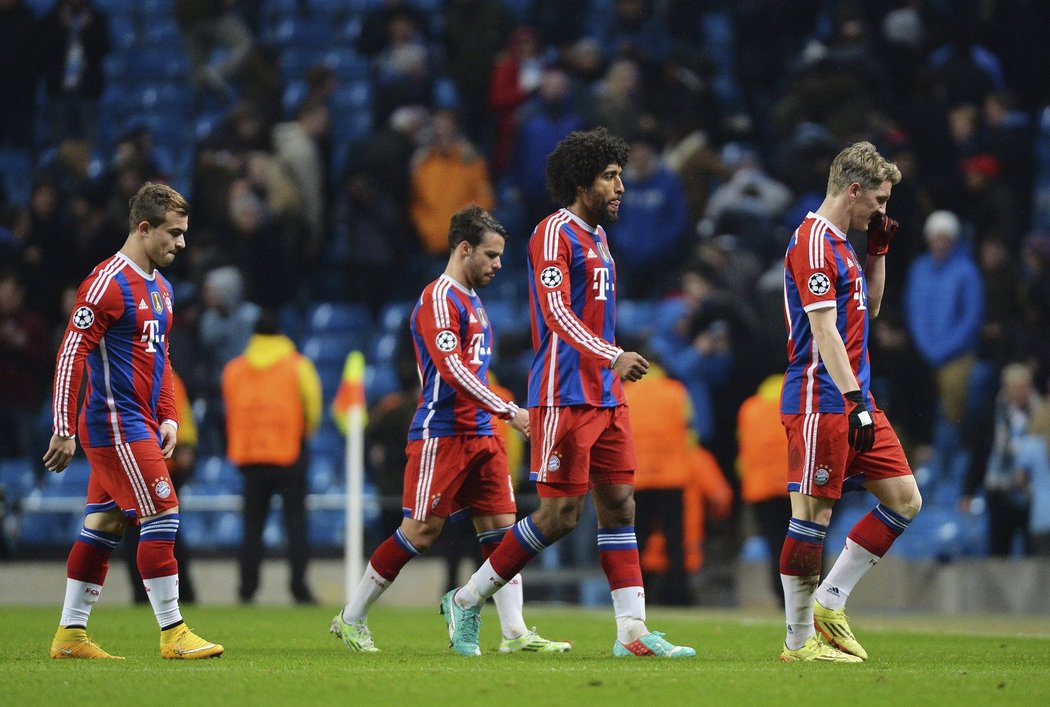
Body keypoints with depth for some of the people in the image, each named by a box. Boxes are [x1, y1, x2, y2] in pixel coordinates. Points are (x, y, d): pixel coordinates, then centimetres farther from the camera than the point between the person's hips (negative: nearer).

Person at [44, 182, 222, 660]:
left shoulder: (160, 288, 15)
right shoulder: (108, 283, -14)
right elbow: (71, 355, -16)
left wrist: (168, 418, 14)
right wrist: (64, 431, -19)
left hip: (141, 425, 9)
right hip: (117, 426, -9)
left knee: (104, 525, 9)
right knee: (161, 517, -10)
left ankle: (71, 635, 12)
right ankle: (173, 633, -6)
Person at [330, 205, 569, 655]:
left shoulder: (471, 300, 18)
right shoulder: (439, 298, -11)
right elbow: (452, 370, -21)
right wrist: (509, 411, -23)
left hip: (480, 433, 9)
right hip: (441, 433, -9)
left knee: (500, 524, 0)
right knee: (422, 531, -6)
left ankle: (515, 633, -4)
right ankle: (351, 619, 7)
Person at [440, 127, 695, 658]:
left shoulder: (596, 236, 19)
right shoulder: (555, 233, -10)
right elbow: (557, 314, -21)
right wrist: (612, 357, -32)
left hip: (605, 396, 9)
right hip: (564, 396, -9)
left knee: (619, 504, 2)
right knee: (560, 515, -8)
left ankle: (632, 632, -1)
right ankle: (466, 602, 4)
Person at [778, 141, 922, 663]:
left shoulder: (839, 243, 18)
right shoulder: (813, 243, -12)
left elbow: (868, 309, 30)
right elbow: (824, 330, -19)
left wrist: (879, 251, 18)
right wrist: (854, 400, -22)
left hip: (854, 401, 10)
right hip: (819, 401, -10)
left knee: (904, 499, 6)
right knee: (813, 512, -6)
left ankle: (829, 602, 10)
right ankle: (799, 641, 0)